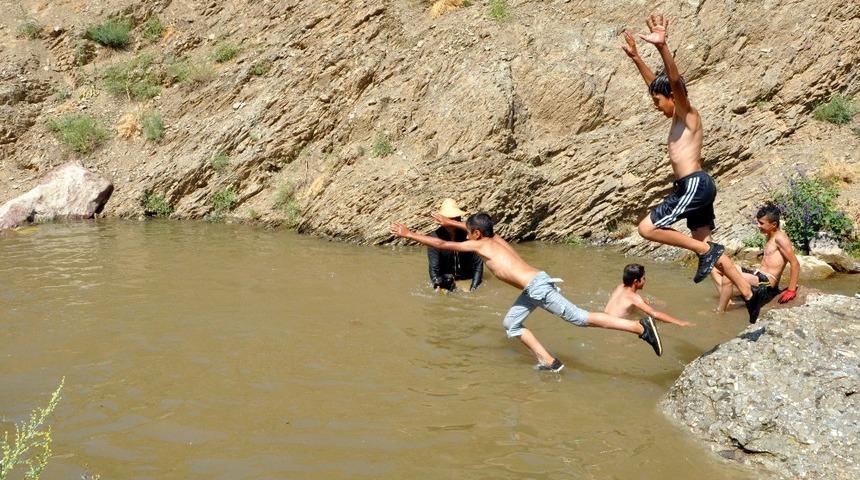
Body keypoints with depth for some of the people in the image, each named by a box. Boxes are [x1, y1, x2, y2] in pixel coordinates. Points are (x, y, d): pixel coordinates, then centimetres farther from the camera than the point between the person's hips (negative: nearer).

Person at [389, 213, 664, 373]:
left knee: (579, 318, -8)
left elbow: (442, 245, 0)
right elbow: (480, 228, 44)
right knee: (511, 324, 19)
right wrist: (453, 223, 54)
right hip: (534, 286, 9)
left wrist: (409, 235, 8)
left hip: (536, 286, -9)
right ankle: (549, 363, 16)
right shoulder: (494, 238, 19)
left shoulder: (480, 245, -2)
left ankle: (641, 327, -11)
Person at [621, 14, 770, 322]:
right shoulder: (678, 117, 19)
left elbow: (675, 81, -24)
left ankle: (706, 251, -7)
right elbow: (655, 83, 29)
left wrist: (662, 47, -38)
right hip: (695, 187, 10)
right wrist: (635, 57, 29)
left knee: (647, 228, -10)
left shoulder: (687, 113, -6)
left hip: (695, 185, -10)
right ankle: (750, 294, 11)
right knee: (706, 247, 9)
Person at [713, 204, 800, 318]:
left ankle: (719, 312, -15)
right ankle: (727, 303, -5)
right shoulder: (769, 236, 15)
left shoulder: (780, 238, -13)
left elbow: (795, 264, -18)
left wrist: (791, 291, -20)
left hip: (766, 282, -10)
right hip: (757, 275, 10)